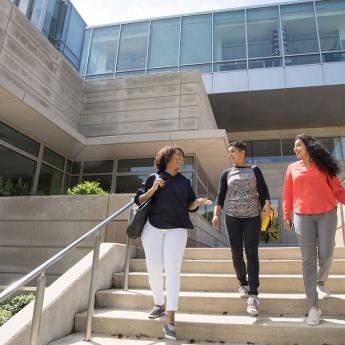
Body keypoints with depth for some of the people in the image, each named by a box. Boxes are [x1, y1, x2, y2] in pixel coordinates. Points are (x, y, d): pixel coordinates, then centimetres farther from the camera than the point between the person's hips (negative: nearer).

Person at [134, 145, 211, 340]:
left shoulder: (185, 182, 13)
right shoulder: (153, 178, 6)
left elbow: (189, 206, 14)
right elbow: (139, 201, 4)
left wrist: (198, 203, -7)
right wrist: (153, 189, -11)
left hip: (177, 229, 0)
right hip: (152, 227, 0)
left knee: (172, 270, -9)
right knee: (154, 269, 3)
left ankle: (170, 320, -10)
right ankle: (159, 305, 27)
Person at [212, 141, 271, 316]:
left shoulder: (255, 170, 10)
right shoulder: (226, 173, 12)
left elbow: (263, 190, 5)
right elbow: (221, 195, 6)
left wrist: (267, 203, -15)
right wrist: (216, 215, -7)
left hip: (252, 216, -1)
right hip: (232, 216, 2)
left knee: (252, 253, -9)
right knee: (236, 253, 1)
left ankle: (253, 295, -8)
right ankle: (243, 283, 24)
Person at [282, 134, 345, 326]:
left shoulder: (323, 165, 6)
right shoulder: (292, 168, 9)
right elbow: (288, 194, 9)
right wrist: (287, 216, 7)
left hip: (327, 214, 0)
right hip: (302, 216, 0)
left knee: (326, 255, 3)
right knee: (308, 259, -1)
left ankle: (320, 283, 37)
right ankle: (314, 306, 5)